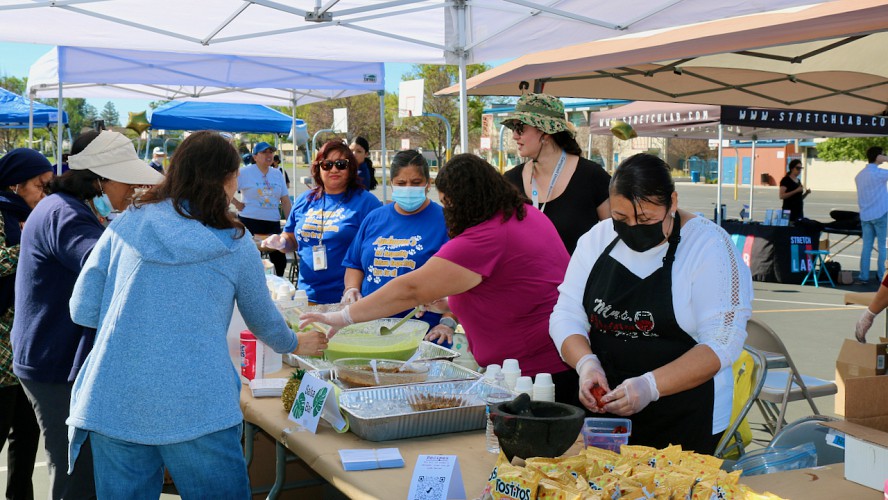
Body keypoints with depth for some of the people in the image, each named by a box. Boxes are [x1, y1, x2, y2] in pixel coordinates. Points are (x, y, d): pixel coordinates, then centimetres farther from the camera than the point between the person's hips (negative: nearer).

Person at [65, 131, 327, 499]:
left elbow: (82, 310, 4)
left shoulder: (125, 225, 4)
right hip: (198, 410, -2)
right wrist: (295, 345, 36)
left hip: (112, 407, 2)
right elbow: (264, 322, 15)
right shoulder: (236, 246, 1)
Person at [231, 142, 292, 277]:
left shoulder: (277, 174, 10)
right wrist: (237, 204, -9)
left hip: (273, 223, 4)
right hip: (250, 222, -4)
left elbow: (285, 201, 11)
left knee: (280, 260, 3)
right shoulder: (245, 172, -5)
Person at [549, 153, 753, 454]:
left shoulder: (708, 245, -11)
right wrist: (586, 363, -17)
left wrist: (651, 386, -27)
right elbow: (566, 316, 3)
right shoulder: (598, 239, 3)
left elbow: (722, 344, -17)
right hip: (603, 409, 4)